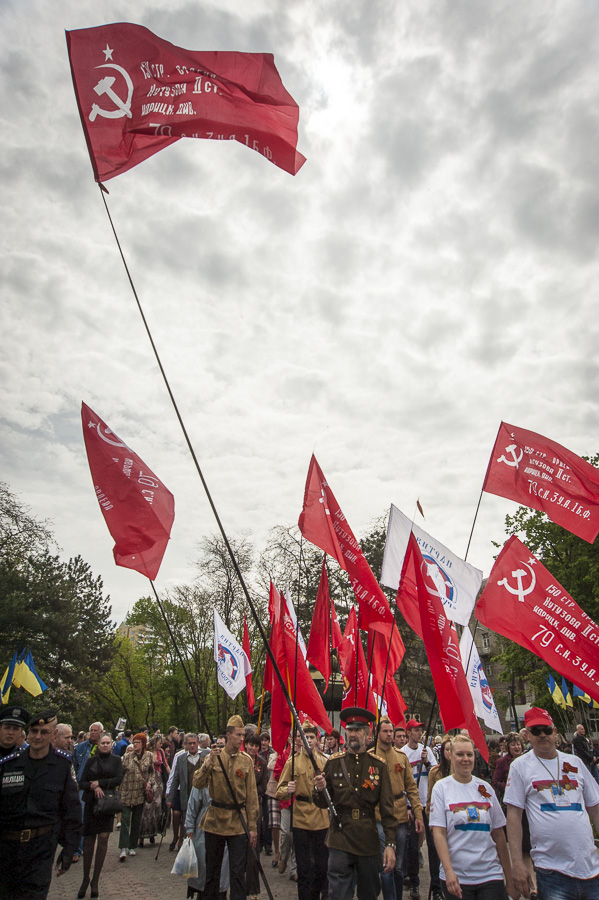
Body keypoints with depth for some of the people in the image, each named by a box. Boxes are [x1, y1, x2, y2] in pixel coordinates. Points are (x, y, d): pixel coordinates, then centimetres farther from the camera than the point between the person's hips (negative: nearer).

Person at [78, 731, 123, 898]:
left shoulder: (116, 760, 5)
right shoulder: (91, 761, 7)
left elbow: (118, 779, -6)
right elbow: (81, 783, 4)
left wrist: (98, 783, -8)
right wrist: (94, 787, -14)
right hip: (91, 803, 1)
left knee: (103, 838, -6)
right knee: (89, 840, 2)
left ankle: (95, 880, 7)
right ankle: (85, 879, 17)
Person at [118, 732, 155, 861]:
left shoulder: (148, 756, 0)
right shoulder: (127, 756, -5)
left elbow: (151, 771, 9)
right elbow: (121, 771, -1)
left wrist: (149, 782, -6)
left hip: (140, 793, 2)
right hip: (126, 792, -2)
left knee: (137, 821, 10)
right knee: (125, 819, -9)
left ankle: (132, 846, 22)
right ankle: (123, 848, -6)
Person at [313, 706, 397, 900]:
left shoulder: (378, 765, -2)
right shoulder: (333, 762, -1)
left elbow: (387, 808, -2)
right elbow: (323, 804, 4)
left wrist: (390, 844, -8)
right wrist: (319, 790, -17)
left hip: (369, 841, 1)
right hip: (340, 839, -1)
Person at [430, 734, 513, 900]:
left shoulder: (485, 788, 4)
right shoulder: (441, 787, -5)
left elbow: (499, 835, 7)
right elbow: (438, 833, -8)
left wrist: (509, 879, 7)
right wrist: (448, 871, -18)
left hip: (490, 874, 2)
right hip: (456, 877, -2)